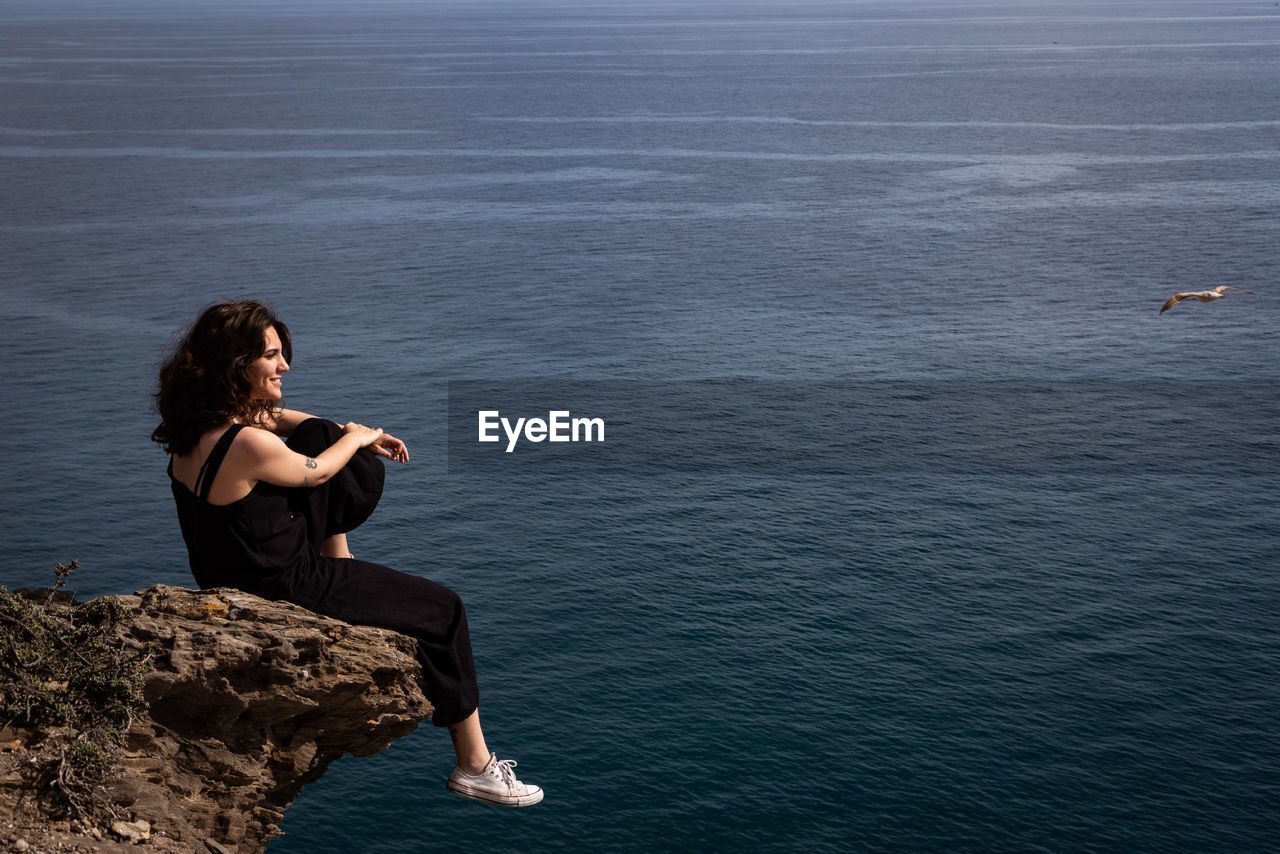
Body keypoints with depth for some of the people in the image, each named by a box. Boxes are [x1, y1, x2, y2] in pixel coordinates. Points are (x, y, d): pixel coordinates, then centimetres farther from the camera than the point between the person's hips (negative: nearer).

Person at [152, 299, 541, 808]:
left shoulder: (198, 422, -5)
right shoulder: (248, 445, -32)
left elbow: (275, 415, 16)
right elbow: (315, 473, -12)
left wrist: (350, 436, 12)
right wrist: (357, 437, 9)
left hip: (229, 576, 9)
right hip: (286, 592, -9)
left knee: (316, 434, 18)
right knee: (442, 611, 7)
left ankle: (343, 569, 28)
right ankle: (474, 767, 18)